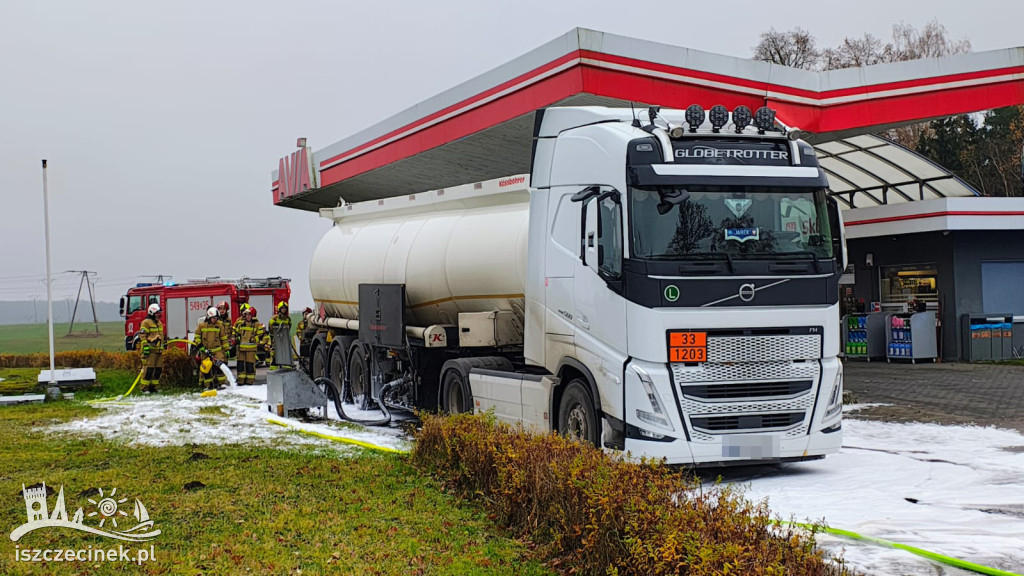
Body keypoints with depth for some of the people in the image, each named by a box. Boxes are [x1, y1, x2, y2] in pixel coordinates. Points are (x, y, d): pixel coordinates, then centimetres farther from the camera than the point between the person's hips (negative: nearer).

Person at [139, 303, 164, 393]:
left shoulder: (159, 323, 22)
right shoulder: (146, 322, -5)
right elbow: (142, 336, -10)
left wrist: (162, 347, 29)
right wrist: (145, 346, -18)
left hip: (159, 350, 8)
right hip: (150, 350, -8)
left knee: (158, 369, 7)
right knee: (149, 368, -11)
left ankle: (153, 387, 15)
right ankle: (144, 387, -7)